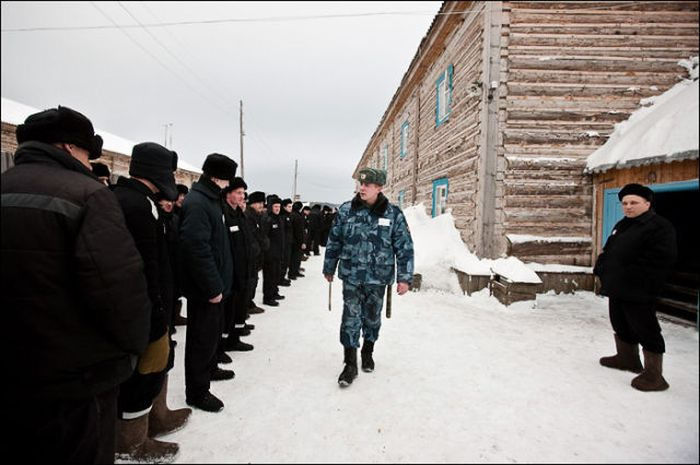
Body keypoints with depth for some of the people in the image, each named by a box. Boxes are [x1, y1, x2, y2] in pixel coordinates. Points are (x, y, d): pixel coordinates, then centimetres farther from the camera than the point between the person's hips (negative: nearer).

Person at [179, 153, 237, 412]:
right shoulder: (197, 203, -20)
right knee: (203, 336, 2)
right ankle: (197, 392, 17)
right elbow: (198, 248, -27)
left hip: (212, 284, 10)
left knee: (213, 328, 23)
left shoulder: (210, 199, 12)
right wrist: (213, 287, -23)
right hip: (204, 287, -10)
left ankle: (209, 369, 42)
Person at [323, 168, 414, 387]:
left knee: (372, 317, 16)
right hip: (351, 276, 0)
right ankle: (350, 364, 13)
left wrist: (404, 278, -6)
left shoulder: (393, 214, -6)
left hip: (378, 278, 0)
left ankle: (368, 353, 40)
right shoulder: (346, 210, -3)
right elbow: (334, 241, 7)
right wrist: (329, 268, 13)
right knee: (351, 318, 0)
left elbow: (405, 248, -3)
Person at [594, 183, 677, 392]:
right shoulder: (621, 225, 16)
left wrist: (632, 278, -23)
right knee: (621, 326, 21)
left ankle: (654, 375, 9)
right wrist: (601, 268, 7)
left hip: (637, 292, -9)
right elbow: (608, 251, 23)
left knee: (646, 331, -1)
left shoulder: (660, 226, -11)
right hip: (616, 288, 9)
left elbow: (660, 260, -20)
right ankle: (627, 358, 39)